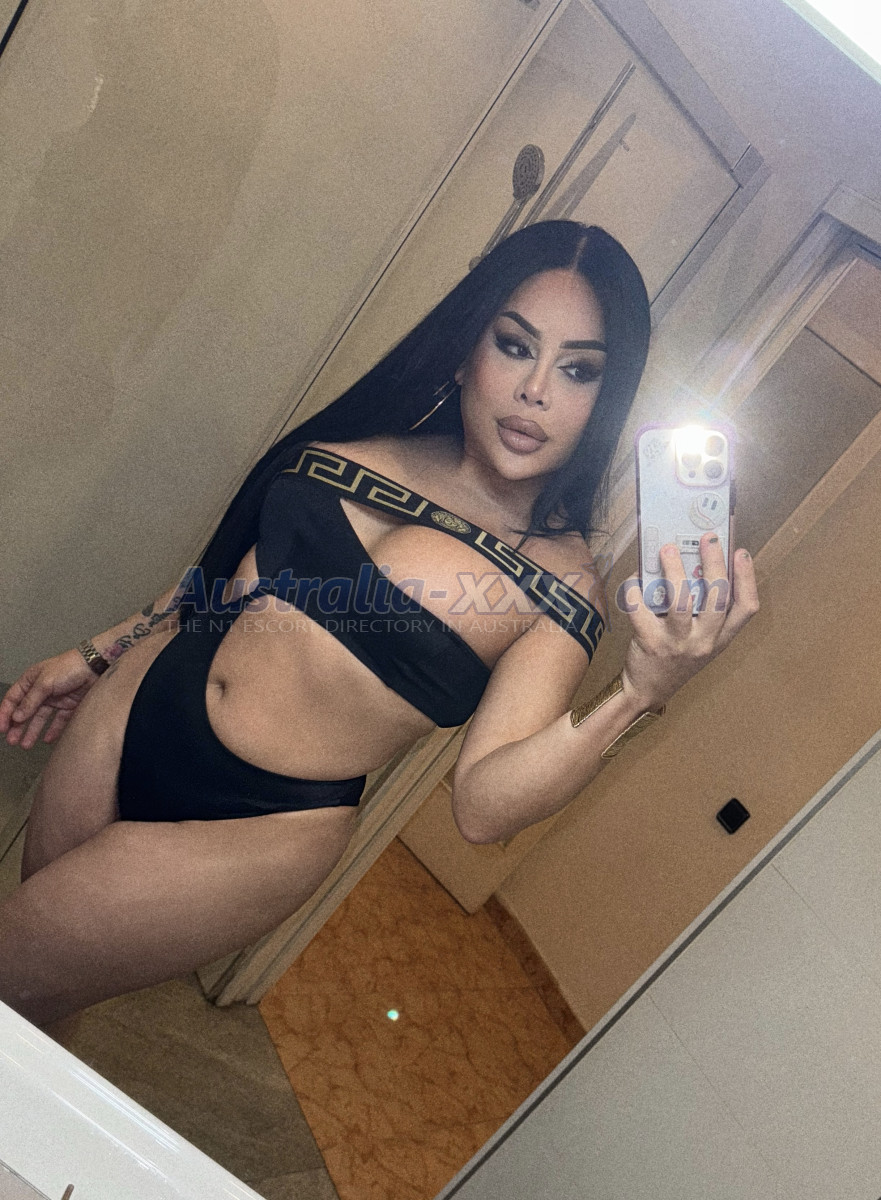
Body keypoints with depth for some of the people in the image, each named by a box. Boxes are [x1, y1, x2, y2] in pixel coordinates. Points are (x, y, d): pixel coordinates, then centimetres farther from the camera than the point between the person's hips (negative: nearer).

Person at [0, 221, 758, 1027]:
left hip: (262, 826, -4)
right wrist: (96, 656, 16)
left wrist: (642, 692, -35)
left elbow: (485, 805, -22)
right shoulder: (374, 438, -1)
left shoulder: (562, 584, -13)